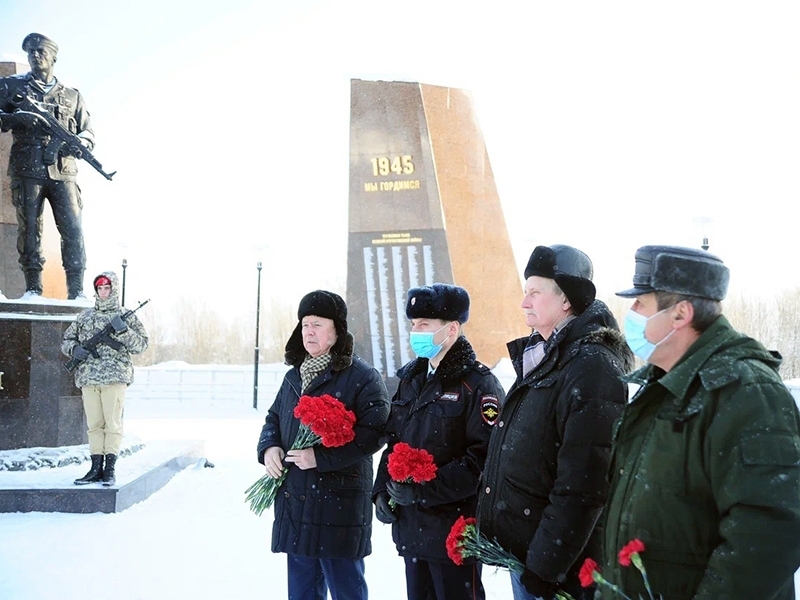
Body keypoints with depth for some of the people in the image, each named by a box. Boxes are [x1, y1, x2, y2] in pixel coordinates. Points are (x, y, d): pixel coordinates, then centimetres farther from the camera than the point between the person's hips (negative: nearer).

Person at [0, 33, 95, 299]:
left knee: (73, 229, -9)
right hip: (27, 170, -1)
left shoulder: (72, 95, 19)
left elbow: (88, 132, 18)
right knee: (29, 228, -5)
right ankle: (32, 288, -2)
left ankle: (77, 292, -9)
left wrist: (81, 142, -5)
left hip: (63, 172, 1)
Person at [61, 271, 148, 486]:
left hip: (114, 377, -3)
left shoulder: (126, 316, 7)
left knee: (113, 424, -3)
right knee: (94, 424, 6)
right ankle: (96, 468, 11)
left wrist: (123, 330, -13)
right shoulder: (85, 316, 16)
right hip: (88, 378, 3)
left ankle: (110, 469, 1)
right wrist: (74, 349, -2)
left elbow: (141, 345, 2)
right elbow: (66, 340, 20)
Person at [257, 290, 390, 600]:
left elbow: (373, 431, -18)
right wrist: (269, 447, 0)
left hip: (340, 507, -7)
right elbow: (273, 418, 23)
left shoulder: (362, 377, -9)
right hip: (293, 504, 7)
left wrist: (321, 457, -22)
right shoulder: (293, 376, 15)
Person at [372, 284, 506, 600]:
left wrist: (423, 489, -23)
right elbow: (393, 442, 18)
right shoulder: (411, 380, 12)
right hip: (411, 527, 7)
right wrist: (382, 490, 3)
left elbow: (485, 458, -21)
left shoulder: (478, 385, -13)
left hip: (454, 529, -7)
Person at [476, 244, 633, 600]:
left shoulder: (592, 368, -20)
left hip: (556, 570, -8)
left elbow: (581, 488, -24)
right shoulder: (539, 358, 10)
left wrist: (544, 568, -21)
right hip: (519, 549, 8)